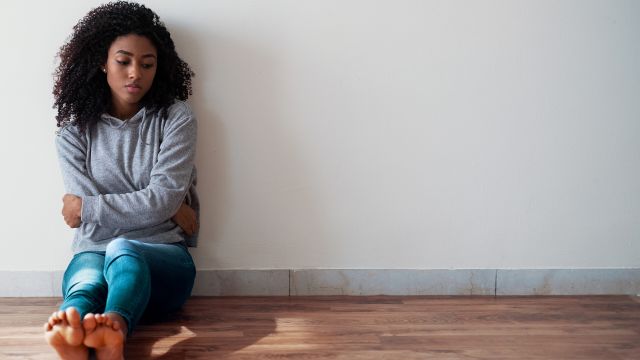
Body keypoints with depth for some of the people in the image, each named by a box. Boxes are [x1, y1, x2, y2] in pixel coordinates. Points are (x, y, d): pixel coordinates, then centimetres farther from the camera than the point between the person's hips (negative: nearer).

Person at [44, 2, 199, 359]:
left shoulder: (176, 118, 2)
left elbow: (163, 198, -10)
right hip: (94, 251, 2)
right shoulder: (74, 131, 7)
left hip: (162, 257, -1)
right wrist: (170, 211, -6)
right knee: (85, 283, -36)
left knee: (122, 250, -38)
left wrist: (86, 208, -5)